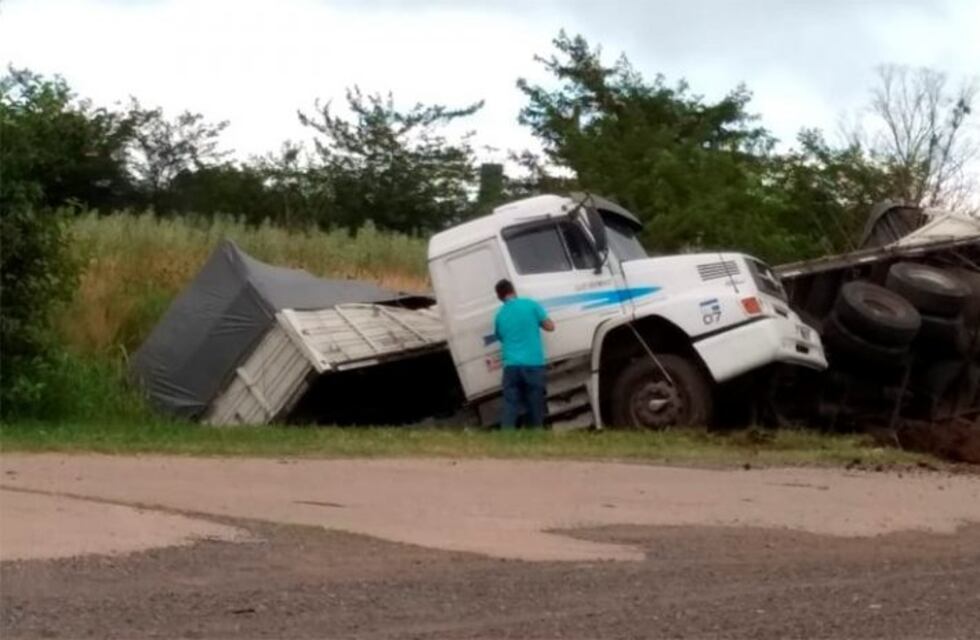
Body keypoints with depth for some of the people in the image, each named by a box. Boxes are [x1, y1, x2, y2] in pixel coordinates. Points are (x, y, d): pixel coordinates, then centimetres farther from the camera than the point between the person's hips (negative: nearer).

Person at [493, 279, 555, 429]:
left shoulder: (500, 315, 11)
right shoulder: (530, 304, 1)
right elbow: (550, 326, 5)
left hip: (511, 365, 2)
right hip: (533, 364, -1)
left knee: (510, 407, -2)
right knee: (534, 407, 6)